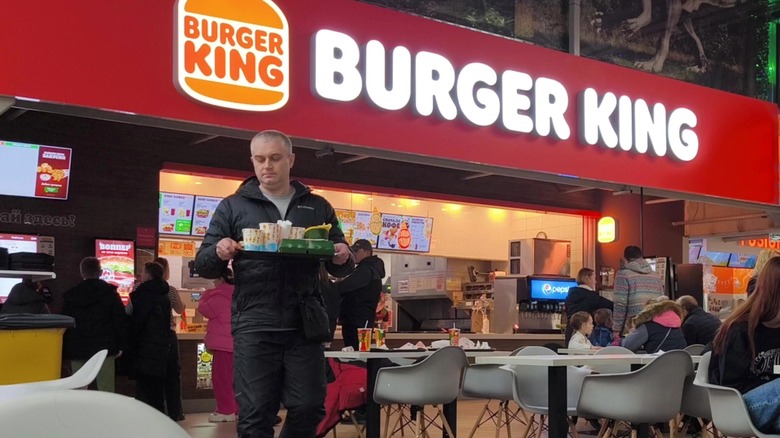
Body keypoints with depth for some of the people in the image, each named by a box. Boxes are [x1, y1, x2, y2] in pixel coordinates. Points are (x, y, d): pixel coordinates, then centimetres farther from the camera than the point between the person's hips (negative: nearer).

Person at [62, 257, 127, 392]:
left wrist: (65, 350, 12)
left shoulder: (71, 295, 8)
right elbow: (120, 321, -3)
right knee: (106, 390, -2)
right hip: (104, 347, -2)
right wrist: (120, 345, 2)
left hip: (77, 349, 2)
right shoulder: (110, 293, 1)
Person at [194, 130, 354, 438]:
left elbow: (340, 266, 15)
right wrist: (218, 253, -17)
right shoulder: (233, 207, 9)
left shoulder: (317, 207, 13)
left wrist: (343, 258, -10)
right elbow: (203, 265, 6)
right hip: (254, 326, -1)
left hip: (304, 325, 2)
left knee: (309, 408, 3)